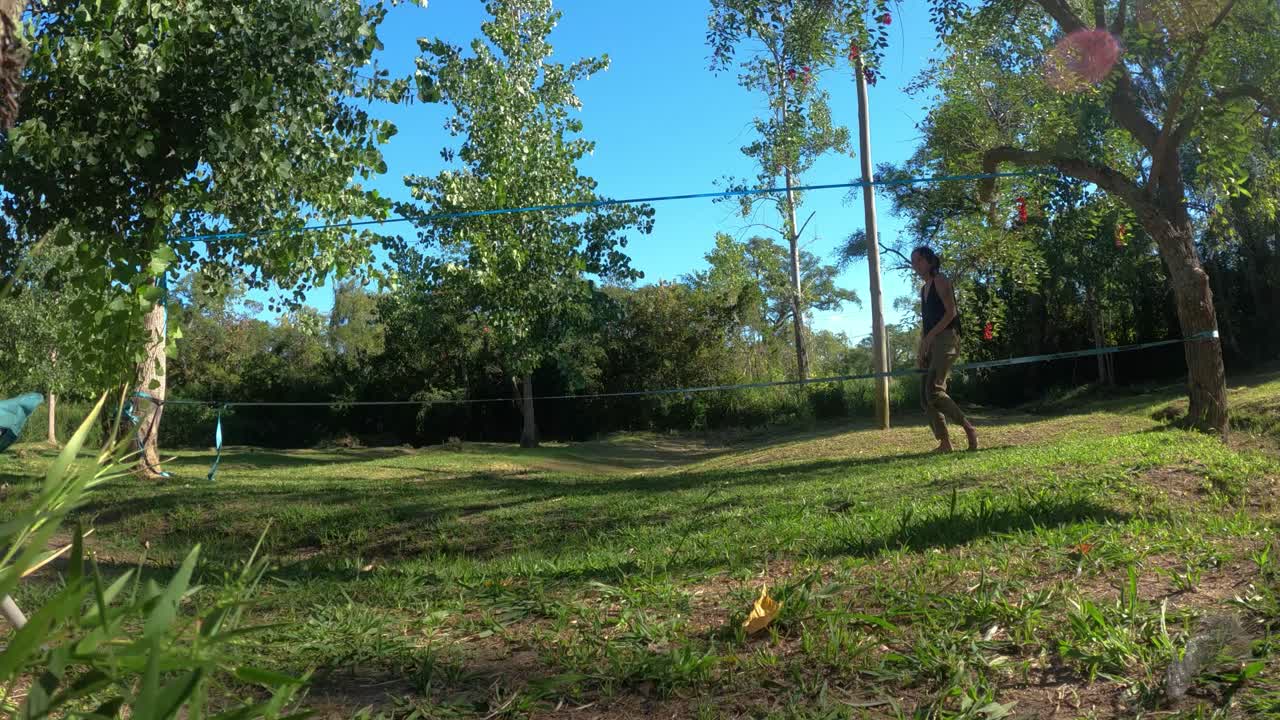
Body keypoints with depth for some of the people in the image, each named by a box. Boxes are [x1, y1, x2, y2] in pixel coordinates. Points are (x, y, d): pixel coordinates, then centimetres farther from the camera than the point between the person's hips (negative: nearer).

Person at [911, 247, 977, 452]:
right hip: (931, 344, 9)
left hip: (945, 340, -9)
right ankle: (944, 443, 2)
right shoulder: (924, 289, 21)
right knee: (925, 396, 1)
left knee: (933, 391, -20)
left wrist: (930, 336, -17)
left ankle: (969, 429, -11)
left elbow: (951, 312, -12)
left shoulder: (940, 281, -2)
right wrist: (920, 352, 14)